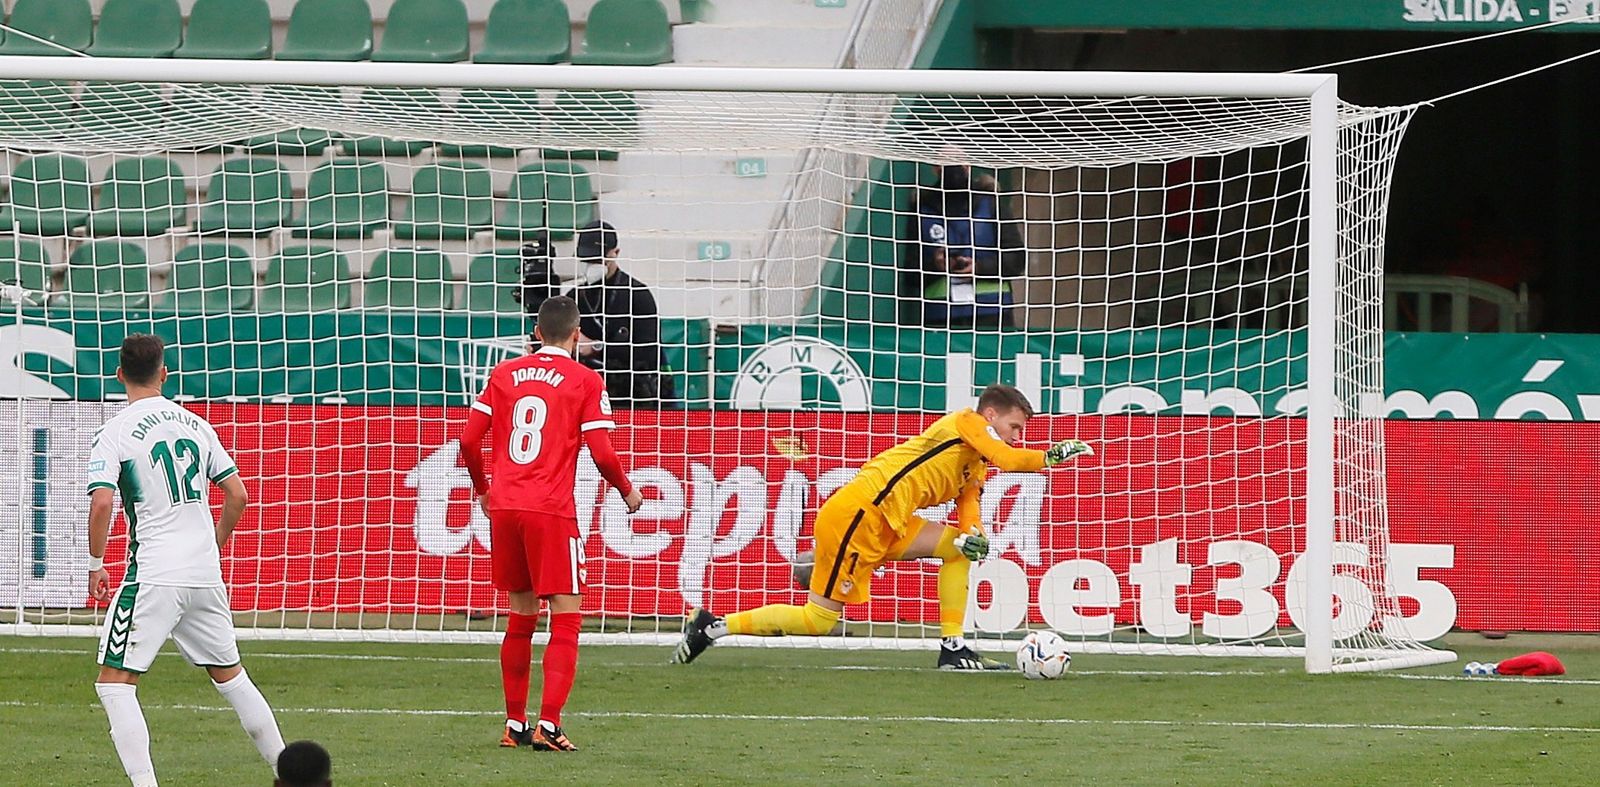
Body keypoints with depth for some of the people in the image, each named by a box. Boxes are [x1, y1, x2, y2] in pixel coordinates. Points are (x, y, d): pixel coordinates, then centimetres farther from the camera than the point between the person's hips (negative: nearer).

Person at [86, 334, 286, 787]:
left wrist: (95, 564, -4)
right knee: (230, 676, 19)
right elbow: (237, 495, 12)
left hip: (153, 575, -6)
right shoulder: (196, 425, 11)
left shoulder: (115, 433, -5)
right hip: (206, 576, 6)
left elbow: (102, 503, -17)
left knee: (114, 682, -1)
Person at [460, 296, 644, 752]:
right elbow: (602, 453, -6)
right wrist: (627, 492, 12)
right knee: (566, 618, 0)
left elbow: (469, 441, 9)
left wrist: (482, 489, 25)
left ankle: (514, 725, 18)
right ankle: (547, 726, -12)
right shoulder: (584, 381, -1)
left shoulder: (503, 375, 11)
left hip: (504, 507, 5)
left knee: (520, 617, 17)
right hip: (551, 510, -5)